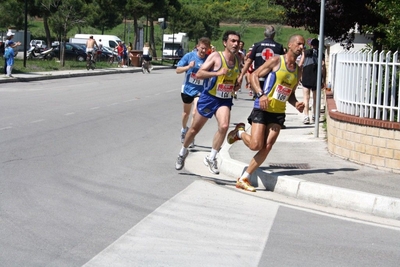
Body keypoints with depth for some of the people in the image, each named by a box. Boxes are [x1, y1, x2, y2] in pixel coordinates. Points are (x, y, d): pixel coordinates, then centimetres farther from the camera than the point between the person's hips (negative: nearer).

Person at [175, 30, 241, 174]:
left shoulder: (238, 60, 5)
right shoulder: (216, 56, -12)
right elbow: (199, 73, -17)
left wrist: (237, 85, 3)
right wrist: (217, 72, -29)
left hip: (225, 100, 3)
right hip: (209, 97, -3)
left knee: (224, 126, -23)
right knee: (195, 128, 10)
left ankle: (211, 158, -6)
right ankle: (183, 152, 38)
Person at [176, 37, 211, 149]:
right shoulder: (189, 56, -11)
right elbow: (178, 70, -6)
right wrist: (188, 67, -24)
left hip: (200, 90, -2)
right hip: (187, 88, 2)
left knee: (196, 113, -18)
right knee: (186, 112, 22)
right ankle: (184, 129, 50)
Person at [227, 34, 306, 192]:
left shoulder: (298, 71, 13)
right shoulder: (276, 60, -5)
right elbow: (254, 75, -8)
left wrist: (296, 104, 2)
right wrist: (261, 94, -23)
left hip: (279, 113, 6)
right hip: (263, 109, -6)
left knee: (267, 147, -6)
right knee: (255, 145, -13)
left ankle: (243, 179, 2)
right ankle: (239, 132, 22)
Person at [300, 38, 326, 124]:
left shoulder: (305, 52, 6)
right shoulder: (321, 54, 5)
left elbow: (300, 65, 2)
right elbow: (323, 68, 0)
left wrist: (300, 76, 12)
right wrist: (323, 80, 4)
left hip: (306, 77, -1)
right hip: (317, 78, 1)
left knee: (306, 98, -1)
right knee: (315, 98, 14)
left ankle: (306, 116, -13)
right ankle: (314, 116, 23)